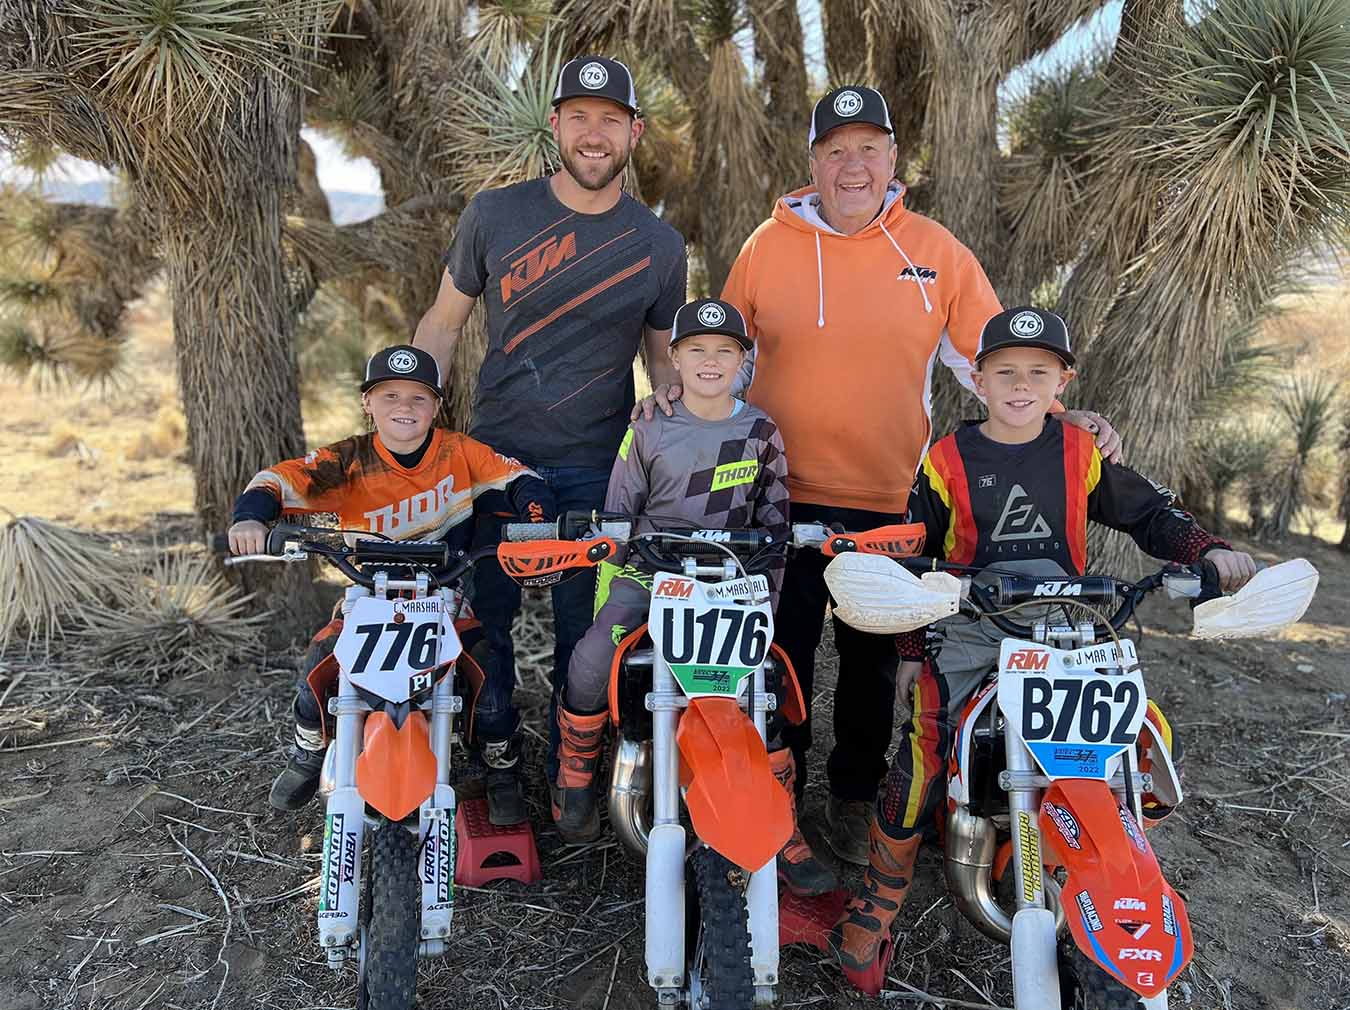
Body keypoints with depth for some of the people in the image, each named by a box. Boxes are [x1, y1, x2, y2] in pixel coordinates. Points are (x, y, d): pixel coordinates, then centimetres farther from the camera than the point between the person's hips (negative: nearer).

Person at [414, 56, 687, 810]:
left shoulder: (659, 244, 2)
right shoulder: (495, 215, -1)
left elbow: (663, 351, 12)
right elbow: (444, 322, 7)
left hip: (597, 468, 0)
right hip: (497, 454, 1)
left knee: (583, 628, 7)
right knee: (485, 615, 7)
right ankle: (496, 759, 29)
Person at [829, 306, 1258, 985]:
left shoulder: (1082, 453, 7)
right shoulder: (947, 460, 1)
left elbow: (1149, 513, 16)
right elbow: (915, 560, 5)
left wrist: (1207, 551, -3)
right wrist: (909, 649, 3)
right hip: (967, 629, -3)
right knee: (927, 741, -22)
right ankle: (878, 899, -7)